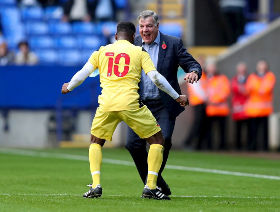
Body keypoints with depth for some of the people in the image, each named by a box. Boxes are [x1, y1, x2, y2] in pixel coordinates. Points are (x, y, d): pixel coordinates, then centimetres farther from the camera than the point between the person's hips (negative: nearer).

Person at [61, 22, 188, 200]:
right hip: (130, 103, -3)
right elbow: (155, 77, 0)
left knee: (96, 142, 25)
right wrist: (177, 97, 8)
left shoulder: (102, 51, 15)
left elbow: (83, 74, 15)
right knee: (157, 140, 12)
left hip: (106, 104, 3)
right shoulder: (139, 52, 9)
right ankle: (151, 187, 1)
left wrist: (68, 88, 34)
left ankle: (96, 185, 8)